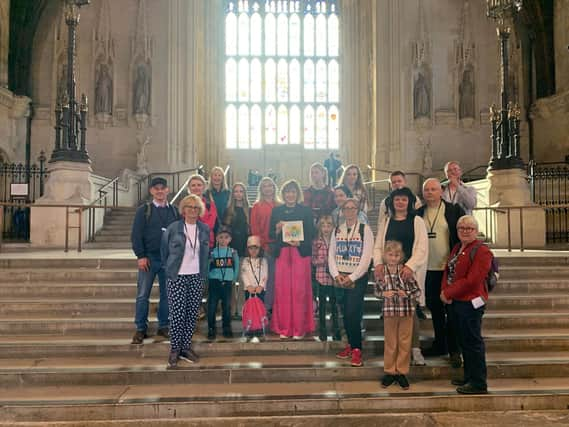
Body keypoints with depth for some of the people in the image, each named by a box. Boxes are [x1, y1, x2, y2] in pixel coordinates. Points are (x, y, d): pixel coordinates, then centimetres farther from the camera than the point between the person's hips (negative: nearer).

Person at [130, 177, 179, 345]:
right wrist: (140, 256, -10)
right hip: (149, 257, -2)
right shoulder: (143, 210, 1)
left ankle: (163, 327, 18)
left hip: (169, 258, 2)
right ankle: (141, 329, 11)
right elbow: (136, 234, -3)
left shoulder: (174, 211, 8)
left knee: (167, 294, 7)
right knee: (143, 295, 1)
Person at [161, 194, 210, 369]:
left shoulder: (205, 229, 6)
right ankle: (175, 350, 9)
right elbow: (164, 250, 7)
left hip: (197, 277, 3)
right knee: (177, 314, -4)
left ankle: (186, 347, 18)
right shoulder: (173, 228, -4)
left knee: (192, 313, 6)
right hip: (177, 277, -3)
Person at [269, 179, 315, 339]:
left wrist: (299, 242, -13)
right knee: (282, 290, -2)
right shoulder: (277, 210, 12)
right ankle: (284, 328, 9)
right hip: (282, 253, 2)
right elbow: (271, 234, 11)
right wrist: (278, 229, -9)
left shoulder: (305, 210, 6)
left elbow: (311, 234, 4)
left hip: (300, 253, -2)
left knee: (299, 290, -4)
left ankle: (299, 329, 5)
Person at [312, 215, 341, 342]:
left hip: (334, 277, 0)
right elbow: (313, 260, 3)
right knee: (322, 305, 9)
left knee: (334, 304, 8)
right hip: (321, 277, 1)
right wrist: (322, 260, -14)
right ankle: (322, 331, 21)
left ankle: (336, 331, 20)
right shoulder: (316, 242, 1)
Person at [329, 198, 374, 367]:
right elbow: (331, 254, 8)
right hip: (340, 278, 4)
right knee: (345, 313, 6)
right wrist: (336, 275, -6)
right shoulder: (337, 230, 11)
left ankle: (356, 350, -2)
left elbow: (366, 257, -8)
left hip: (358, 278, -4)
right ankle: (351, 345, 20)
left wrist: (352, 277, -13)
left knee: (353, 313, -12)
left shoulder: (365, 229, -2)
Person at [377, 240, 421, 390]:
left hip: (406, 310, -1)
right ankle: (390, 371, 26)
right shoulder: (382, 271, -6)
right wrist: (384, 294, -15)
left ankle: (401, 372, 23)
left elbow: (417, 291, -6)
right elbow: (378, 290, 5)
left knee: (405, 343, 9)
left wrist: (406, 294, -23)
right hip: (389, 311, 1)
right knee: (390, 343, 12)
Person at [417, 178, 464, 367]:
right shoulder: (418, 214, 6)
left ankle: (454, 350, 13)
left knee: (451, 309, 3)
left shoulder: (454, 210, -2)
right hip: (428, 269, 3)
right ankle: (439, 345, 27)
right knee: (435, 309, 13)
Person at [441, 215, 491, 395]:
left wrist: (448, 293, -16)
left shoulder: (481, 251, -13)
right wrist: (444, 291, -6)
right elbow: (447, 271, 11)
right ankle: (469, 377, 30)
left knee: (473, 342, -1)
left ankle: (479, 384, 9)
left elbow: (471, 280, -21)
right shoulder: (457, 248, 14)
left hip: (470, 303, -9)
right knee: (464, 341, 17)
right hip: (455, 302, 9)